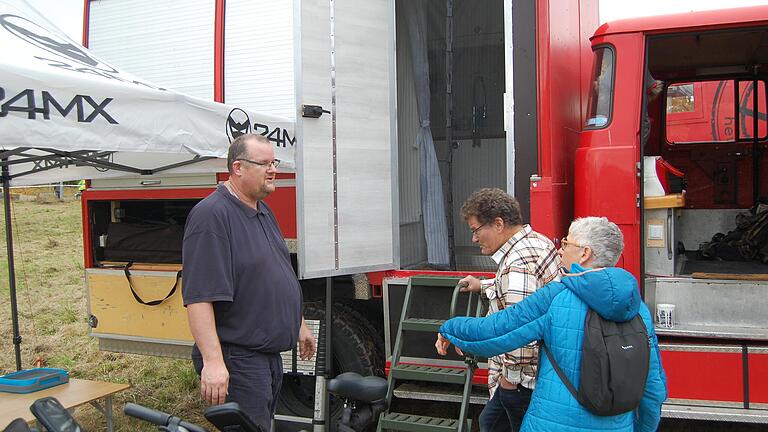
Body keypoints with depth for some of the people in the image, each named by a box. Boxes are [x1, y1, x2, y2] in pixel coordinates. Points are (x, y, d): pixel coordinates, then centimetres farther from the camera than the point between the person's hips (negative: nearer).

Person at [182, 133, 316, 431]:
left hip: (270, 356, 10)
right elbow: (199, 297, -25)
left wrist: (299, 326, 25)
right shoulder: (212, 214, -18)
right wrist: (213, 361, -29)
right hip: (237, 359, -9)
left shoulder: (263, 213, 12)